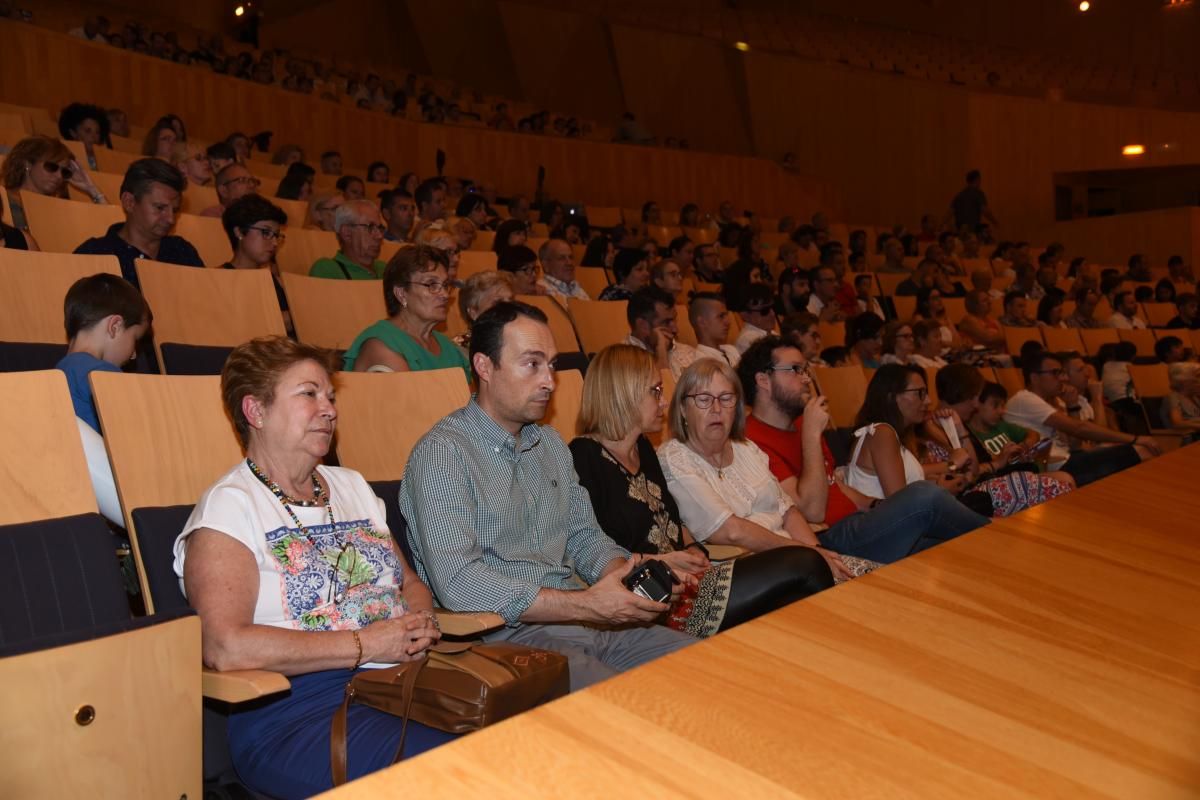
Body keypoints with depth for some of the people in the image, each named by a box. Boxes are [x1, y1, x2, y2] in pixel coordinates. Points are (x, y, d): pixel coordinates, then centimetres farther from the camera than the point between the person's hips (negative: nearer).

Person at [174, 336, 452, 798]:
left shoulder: (351, 486, 21)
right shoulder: (229, 505, -2)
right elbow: (225, 647, -15)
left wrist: (420, 622, 1)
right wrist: (366, 644, -14)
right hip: (294, 713, -7)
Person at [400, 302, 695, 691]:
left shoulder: (550, 443, 16)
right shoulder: (443, 453, -11)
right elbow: (458, 583, -21)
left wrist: (626, 574, -3)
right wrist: (587, 604, -22)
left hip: (579, 617, 8)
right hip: (505, 633, -8)